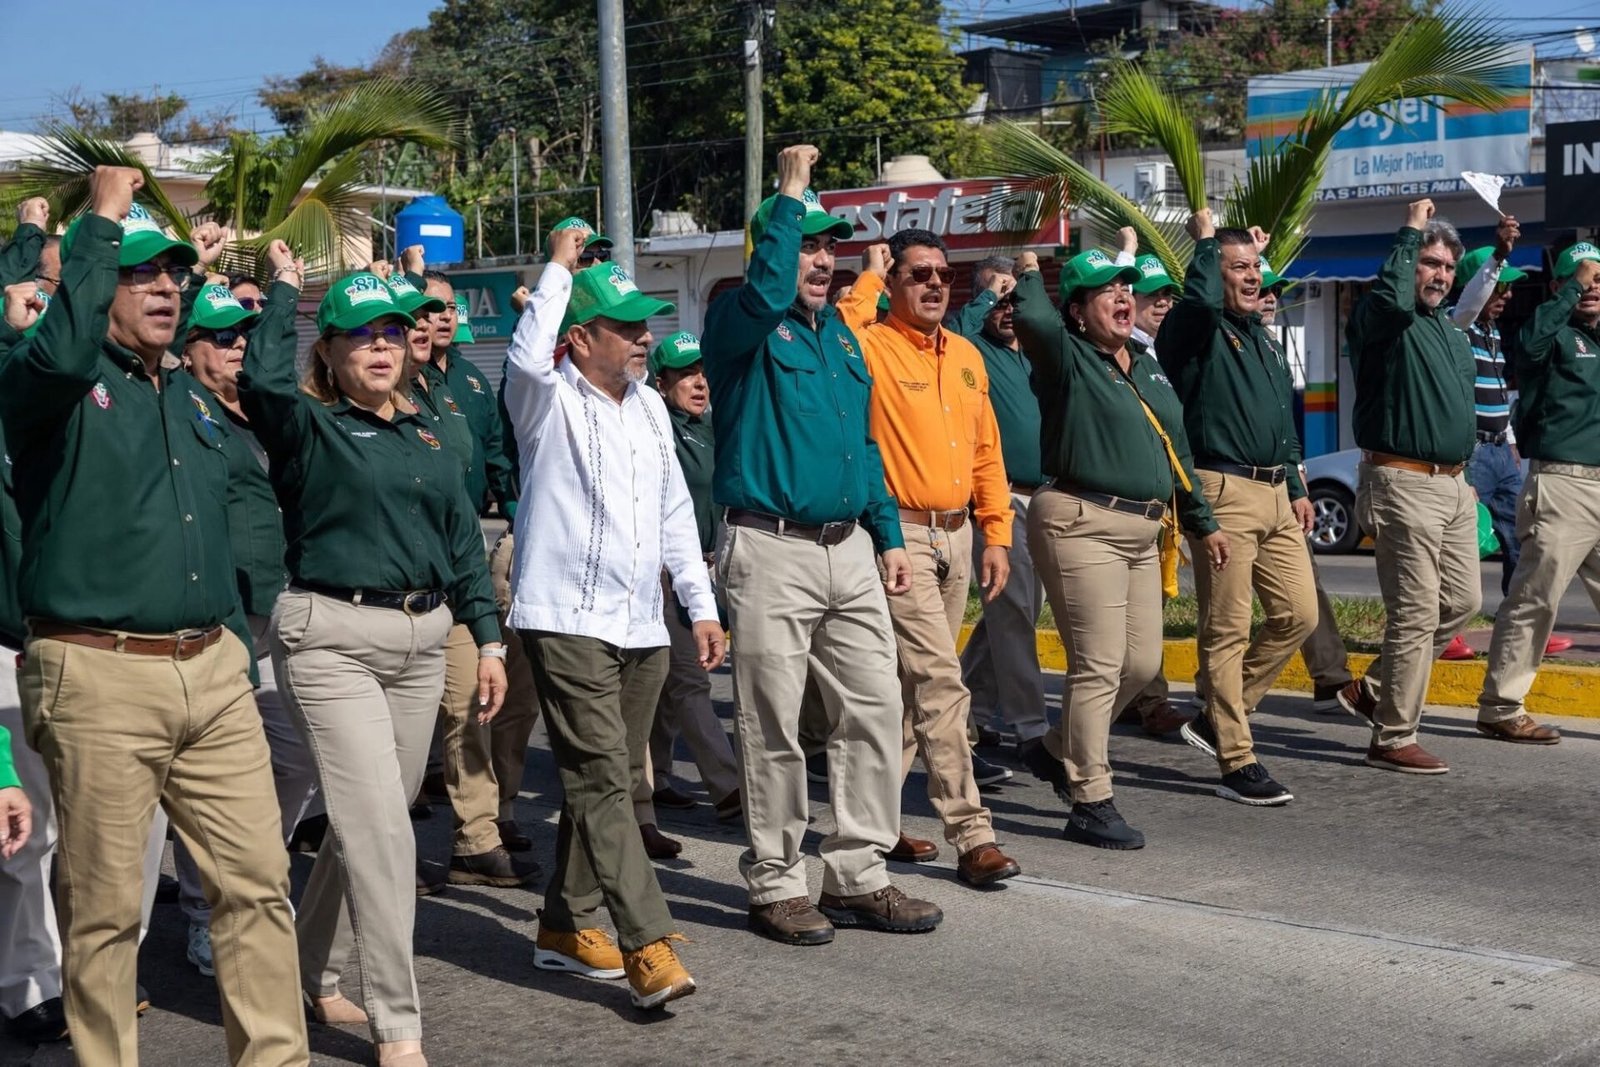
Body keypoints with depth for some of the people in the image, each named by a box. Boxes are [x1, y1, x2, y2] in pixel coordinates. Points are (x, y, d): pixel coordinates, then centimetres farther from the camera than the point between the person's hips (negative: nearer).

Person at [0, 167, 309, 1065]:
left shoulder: (191, 397, 18)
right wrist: (103, 218, -21)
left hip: (213, 672, 6)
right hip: (100, 679, -6)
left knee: (259, 879, 4)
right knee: (104, 906, 2)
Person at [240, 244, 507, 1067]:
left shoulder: (425, 436, 14)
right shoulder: (310, 427, -4)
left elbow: (462, 540, 16)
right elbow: (263, 380, -26)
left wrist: (487, 637, 10)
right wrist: (283, 289, -12)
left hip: (421, 641, 6)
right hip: (332, 637, -6)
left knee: (372, 824, 15)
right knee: (380, 831, -11)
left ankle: (317, 974, 35)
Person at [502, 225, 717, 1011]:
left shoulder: (649, 407, 16)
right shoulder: (550, 403, -5)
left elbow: (674, 514, 20)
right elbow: (527, 357, -30)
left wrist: (700, 605, 15)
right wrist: (559, 267, -18)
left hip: (642, 628, 7)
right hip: (569, 622, -7)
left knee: (607, 782, 12)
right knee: (603, 783, -12)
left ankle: (567, 925, 24)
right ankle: (647, 945, -15)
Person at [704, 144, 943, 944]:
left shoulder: (839, 334, 18)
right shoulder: (742, 324, -4)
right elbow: (766, 291, -29)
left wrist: (888, 535, 17)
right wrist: (791, 193, -20)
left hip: (850, 549, 7)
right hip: (772, 550, -7)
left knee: (874, 710, 7)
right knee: (774, 729, 0)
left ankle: (857, 876, 17)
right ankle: (775, 887, 11)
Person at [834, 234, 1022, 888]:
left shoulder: (966, 357, 13)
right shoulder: (874, 347, -8)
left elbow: (987, 452, 17)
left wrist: (997, 534, 11)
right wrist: (870, 280, -17)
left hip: (956, 536, 7)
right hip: (901, 534, -7)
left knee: (912, 683, 14)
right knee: (941, 685, -10)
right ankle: (972, 837, -6)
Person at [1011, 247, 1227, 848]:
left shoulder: (1148, 369, 19)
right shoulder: (1067, 358, -4)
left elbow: (1176, 453, 25)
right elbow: (1032, 321, -26)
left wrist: (1202, 523, 25)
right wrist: (1028, 275, -4)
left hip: (1141, 532, 8)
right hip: (1082, 524, -8)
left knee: (1142, 663, 10)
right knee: (1098, 666, -8)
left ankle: (1058, 749, 30)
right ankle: (1090, 804, 0)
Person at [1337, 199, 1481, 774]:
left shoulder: (1452, 333, 19)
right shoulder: (1381, 318, -8)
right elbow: (1392, 299, -32)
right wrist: (1411, 231, -21)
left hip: (1452, 484, 9)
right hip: (1404, 483, -9)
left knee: (1462, 601, 11)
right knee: (1417, 613, -9)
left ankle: (1373, 690, 24)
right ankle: (1393, 740, 0)